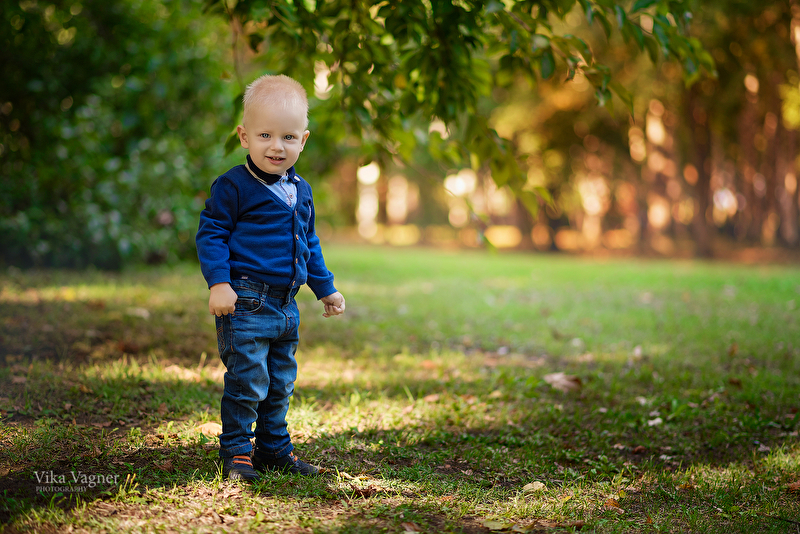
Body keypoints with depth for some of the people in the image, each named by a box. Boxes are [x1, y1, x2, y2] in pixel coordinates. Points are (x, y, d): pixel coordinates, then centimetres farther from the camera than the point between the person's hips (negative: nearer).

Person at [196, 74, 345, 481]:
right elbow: (211, 234, -10)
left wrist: (325, 289, 26)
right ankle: (236, 451, 6)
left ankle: (274, 448, 27)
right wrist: (218, 282, -21)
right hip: (246, 301, -7)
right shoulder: (233, 187, -9)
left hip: (286, 305, 7)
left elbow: (310, 245, 24)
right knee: (247, 379, -8)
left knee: (281, 382, 14)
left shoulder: (301, 191, 13)